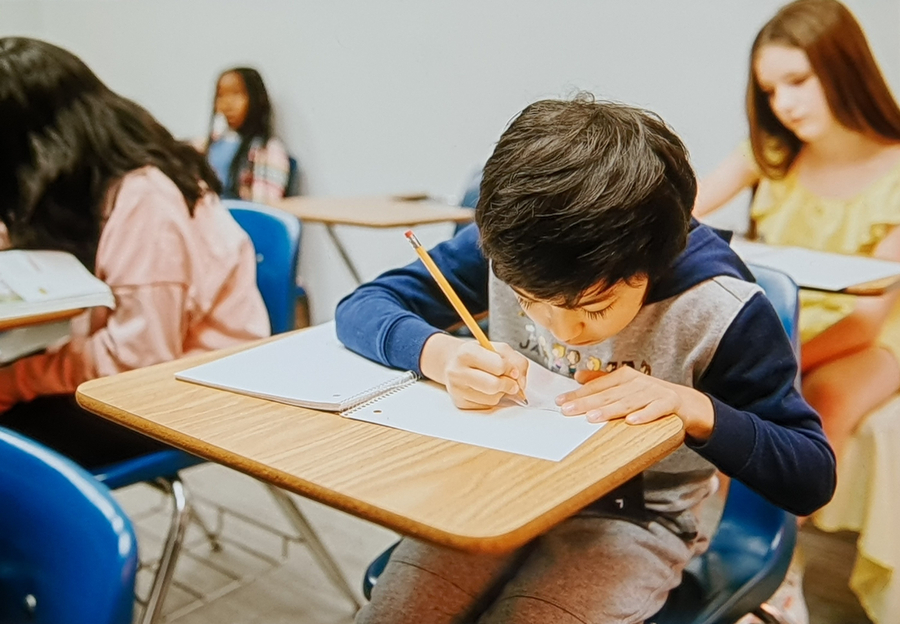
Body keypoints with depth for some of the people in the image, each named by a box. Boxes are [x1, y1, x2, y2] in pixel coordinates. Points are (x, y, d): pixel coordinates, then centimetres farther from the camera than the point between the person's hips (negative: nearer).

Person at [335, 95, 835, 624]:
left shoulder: (719, 307, -21)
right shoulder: (507, 245, -15)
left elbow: (813, 478, -12)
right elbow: (360, 309, -10)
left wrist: (693, 407, -28)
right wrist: (439, 354, -31)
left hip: (635, 517, -2)